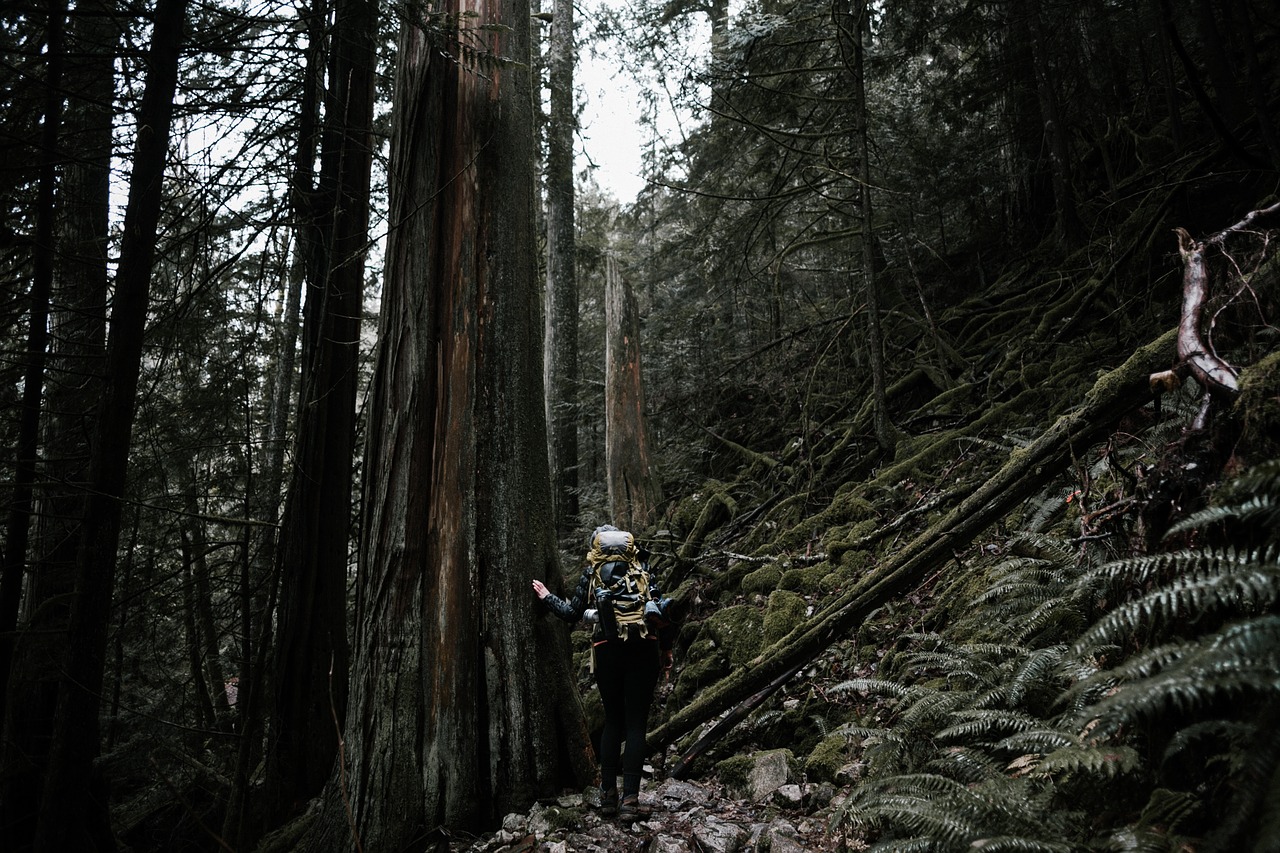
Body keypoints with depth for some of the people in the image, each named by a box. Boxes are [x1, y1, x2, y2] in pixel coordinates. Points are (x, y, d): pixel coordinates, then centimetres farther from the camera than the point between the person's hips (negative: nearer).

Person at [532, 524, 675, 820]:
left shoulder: (592, 573, 11)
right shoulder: (641, 567, 12)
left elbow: (571, 612, 11)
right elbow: (659, 609, 6)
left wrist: (547, 597, 28)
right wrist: (666, 648, 14)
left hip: (607, 650, 0)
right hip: (644, 649, 0)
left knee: (613, 721, 14)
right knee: (636, 723, 3)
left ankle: (608, 795, 15)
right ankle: (630, 799, -3)